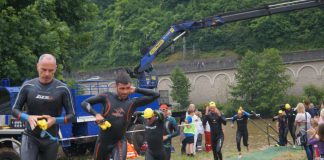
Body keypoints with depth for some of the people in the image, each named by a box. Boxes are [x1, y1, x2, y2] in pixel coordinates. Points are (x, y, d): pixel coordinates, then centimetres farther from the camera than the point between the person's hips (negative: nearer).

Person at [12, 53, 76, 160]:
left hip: (51, 139, 0)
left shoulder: (62, 89, -6)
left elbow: (71, 115, -2)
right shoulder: (28, 86, -2)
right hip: (30, 137, 0)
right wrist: (28, 118, -16)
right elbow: (15, 110, 5)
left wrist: (55, 120, -20)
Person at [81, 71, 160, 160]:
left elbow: (155, 95, -7)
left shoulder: (133, 103, -5)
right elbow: (84, 103, -4)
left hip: (119, 141, -1)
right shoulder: (107, 97, -7)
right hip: (103, 141, 1)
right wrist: (96, 114, -21)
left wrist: (136, 90, -8)